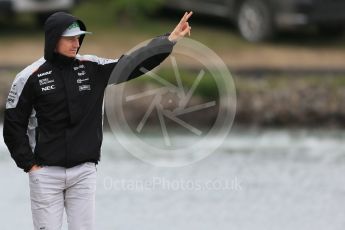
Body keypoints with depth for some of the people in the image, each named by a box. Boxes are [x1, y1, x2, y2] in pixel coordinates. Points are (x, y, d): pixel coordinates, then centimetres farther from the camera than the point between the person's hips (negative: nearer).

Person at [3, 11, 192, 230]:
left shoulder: (92, 68, 2)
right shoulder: (30, 77, -6)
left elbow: (134, 63, -4)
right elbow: (14, 125, -2)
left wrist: (171, 39, -14)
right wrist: (29, 164, -7)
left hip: (84, 172, 3)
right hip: (46, 173, -3)